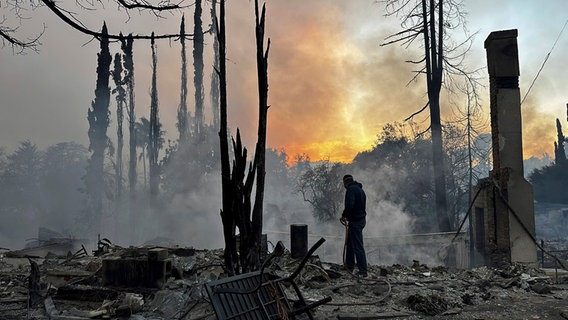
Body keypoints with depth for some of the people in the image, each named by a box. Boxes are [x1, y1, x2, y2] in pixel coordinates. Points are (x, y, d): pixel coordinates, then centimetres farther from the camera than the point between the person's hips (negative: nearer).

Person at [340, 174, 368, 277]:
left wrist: (343, 215, -11)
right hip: (361, 219, 10)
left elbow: (349, 205, -27)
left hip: (355, 222, -10)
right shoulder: (360, 189, 18)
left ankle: (363, 271, -5)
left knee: (358, 247, -7)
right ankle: (349, 266, 27)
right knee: (349, 243, 20)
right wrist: (346, 216, 16)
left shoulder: (351, 189, -13)